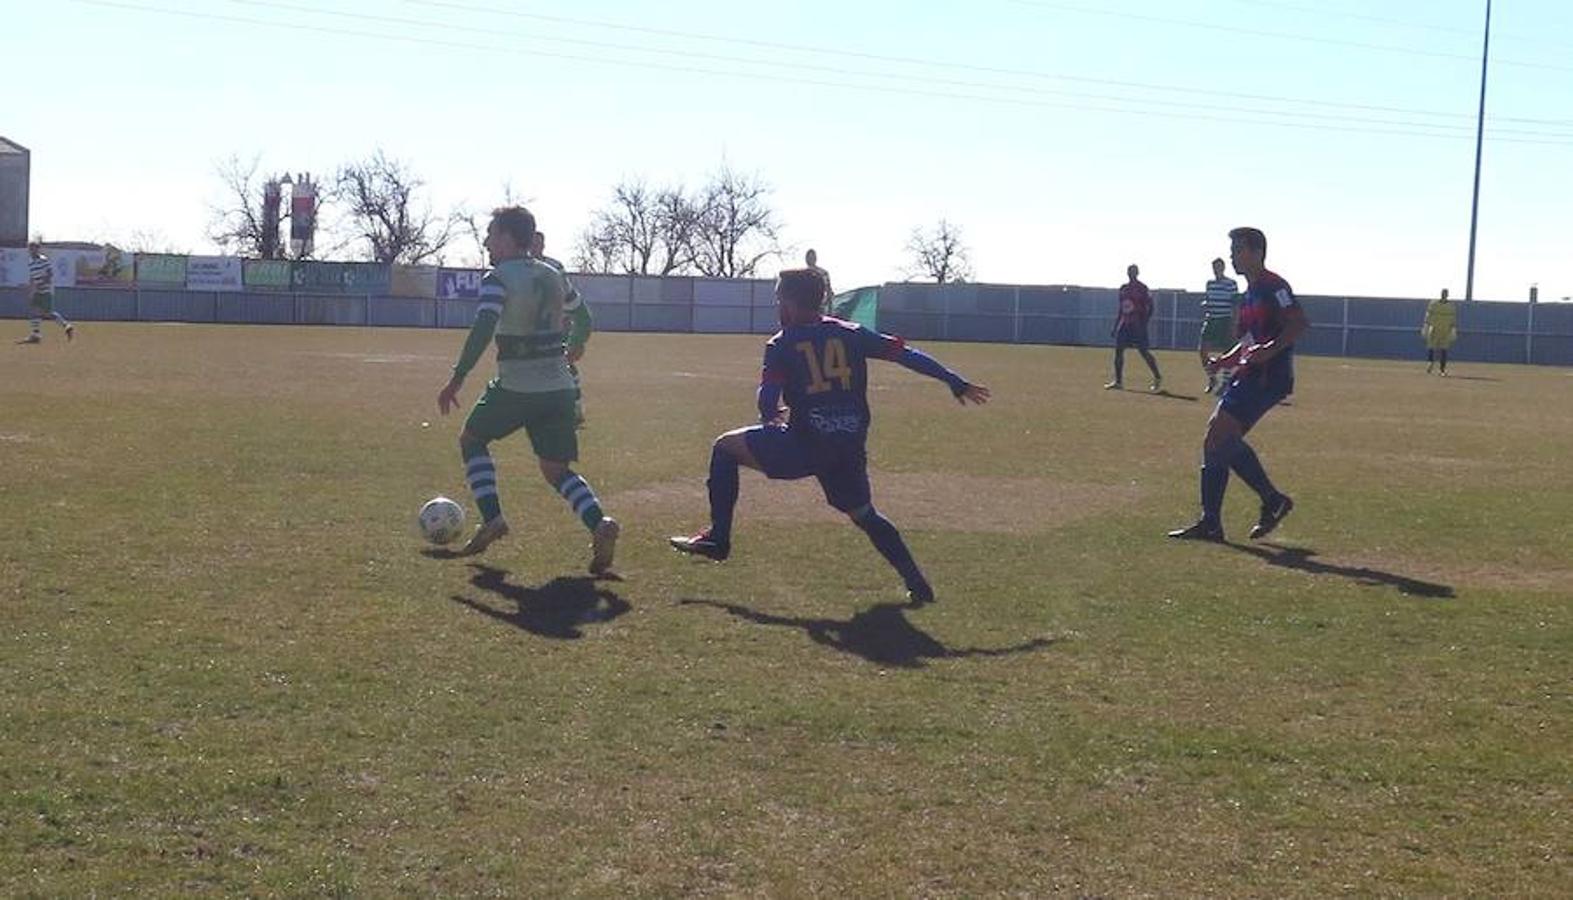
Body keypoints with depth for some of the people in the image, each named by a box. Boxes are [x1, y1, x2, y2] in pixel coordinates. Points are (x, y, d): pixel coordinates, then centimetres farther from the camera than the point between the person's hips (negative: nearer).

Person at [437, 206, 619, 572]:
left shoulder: (499, 278, -8)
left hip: (516, 388, -6)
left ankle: (492, 518, 6)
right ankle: (599, 524, -14)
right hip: (559, 387, 6)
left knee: (471, 439, 19)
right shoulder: (553, 276, 12)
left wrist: (457, 378, -19)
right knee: (556, 469, 11)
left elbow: (482, 331, -20)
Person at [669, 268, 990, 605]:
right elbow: (907, 354, 7)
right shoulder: (852, 334, 10)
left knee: (725, 447, 14)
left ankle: (718, 537, 10)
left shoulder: (781, 345, -1)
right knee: (864, 515, 23)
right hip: (850, 449, 4)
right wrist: (957, 383, 12)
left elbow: (767, 404, -10)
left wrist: (771, 416, 15)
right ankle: (916, 583, 11)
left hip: (805, 446, -4)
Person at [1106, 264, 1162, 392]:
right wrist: (1115, 327, 18)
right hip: (1124, 324, 7)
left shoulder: (1142, 288, -5)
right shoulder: (1123, 289, 14)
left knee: (1143, 351, -10)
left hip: (1137, 324, -7)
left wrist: (1143, 324, -17)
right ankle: (1118, 381, 8)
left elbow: (1149, 308, -8)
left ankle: (1158, 378, -2)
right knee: (1118, 349, 2)